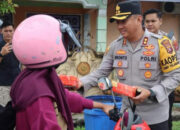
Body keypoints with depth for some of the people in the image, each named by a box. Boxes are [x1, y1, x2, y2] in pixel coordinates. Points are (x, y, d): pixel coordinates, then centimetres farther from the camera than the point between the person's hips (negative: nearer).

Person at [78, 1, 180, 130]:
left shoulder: (160, 43, -12)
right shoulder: (115, 46, 0)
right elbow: (101, 72, 5)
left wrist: (151, 93, -20)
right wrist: (82, 83, -13)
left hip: (155, 116, -3)